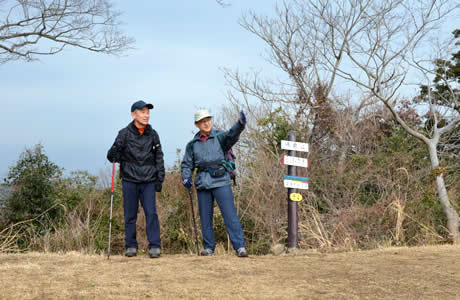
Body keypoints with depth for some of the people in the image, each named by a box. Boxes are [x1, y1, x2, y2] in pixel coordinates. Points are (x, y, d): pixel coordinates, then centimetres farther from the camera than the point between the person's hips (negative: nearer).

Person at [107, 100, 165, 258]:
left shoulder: (153, 134, 7)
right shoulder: (124, 134, -1)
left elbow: (159, 158, 13)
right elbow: (112, 156, -1)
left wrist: (160, 179, 7)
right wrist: (114, 152, -25)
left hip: (148, 181, 1)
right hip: (129, 181, -1)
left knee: (151, 213, -6)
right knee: (130, 215, 4)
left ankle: (154, 246, -1)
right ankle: (131, 246, 15)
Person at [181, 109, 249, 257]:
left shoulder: (219, 137, 2)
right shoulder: (192, 144, 12)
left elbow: (232, 135, -18)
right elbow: (186, 164, 15)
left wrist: (241, 124, -38)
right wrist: (186, 178, -4)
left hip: (221, 181, -3)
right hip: (202, 183, 3)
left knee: (230, 214, -9)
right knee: (205, 217, 7)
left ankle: (240, 246, -9)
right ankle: (208, 247, 18)